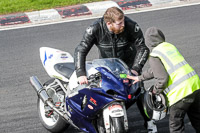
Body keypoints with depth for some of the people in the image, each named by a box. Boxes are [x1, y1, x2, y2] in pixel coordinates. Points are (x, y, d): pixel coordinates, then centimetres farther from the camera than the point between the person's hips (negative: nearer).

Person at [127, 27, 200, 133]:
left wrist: (155, 91, 5)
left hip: (180, 92, -8)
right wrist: (140, 78, 36)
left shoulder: (154, 56, -7)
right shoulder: (169, 46, 19)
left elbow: (162, 78, -14)